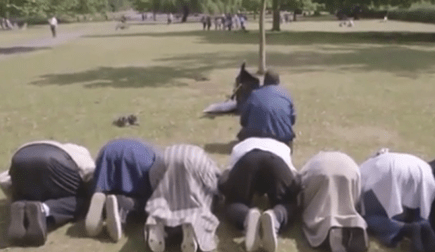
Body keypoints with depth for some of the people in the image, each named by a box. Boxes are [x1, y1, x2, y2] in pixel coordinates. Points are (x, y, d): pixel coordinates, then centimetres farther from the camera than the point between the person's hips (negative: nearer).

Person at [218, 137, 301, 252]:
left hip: (245, 159, 0)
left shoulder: (239, 148, 45)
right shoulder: (282, 147, 47)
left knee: (235, 202, 15)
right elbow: (295, 179, 34)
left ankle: (247, 217, -24)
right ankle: (275, 218, -22)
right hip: (276, 159, 0)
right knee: (287, 203, 16)